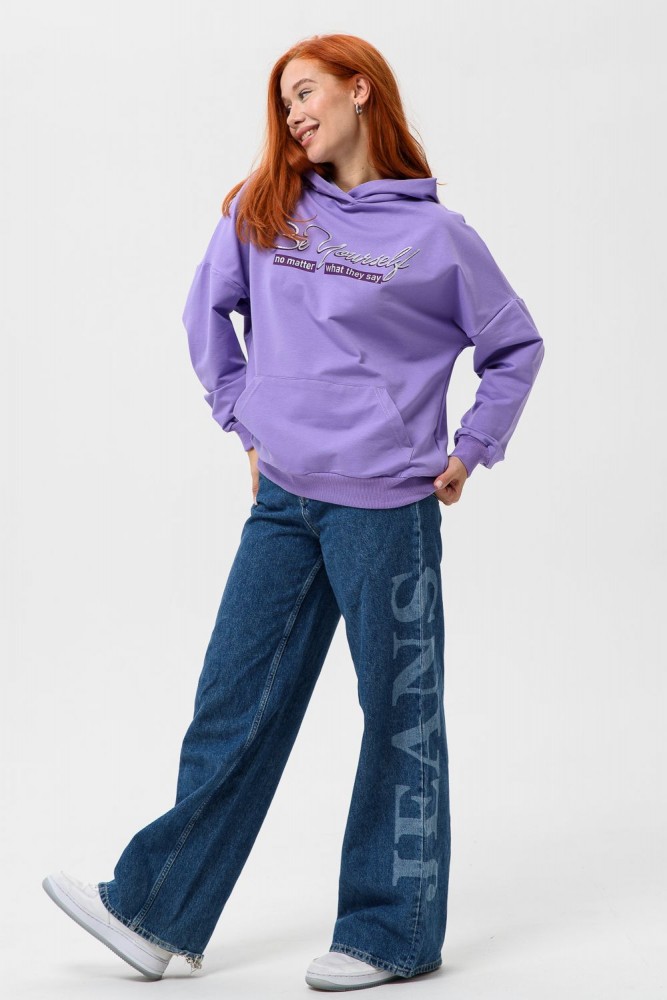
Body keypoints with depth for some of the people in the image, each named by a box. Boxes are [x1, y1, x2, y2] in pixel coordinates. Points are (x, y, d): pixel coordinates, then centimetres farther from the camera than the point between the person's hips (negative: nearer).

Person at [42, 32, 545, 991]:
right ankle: (157, 912, 16)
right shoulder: (262, 210, 7)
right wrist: (246, 421, 13)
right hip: (283, 499, 4)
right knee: (234, 706, 8)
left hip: (387, 507, -4)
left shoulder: (436, 233, -3)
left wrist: (468, 453, 2)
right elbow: (208, 312, 18)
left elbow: (516, 347, 7)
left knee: (400, 717, 6)